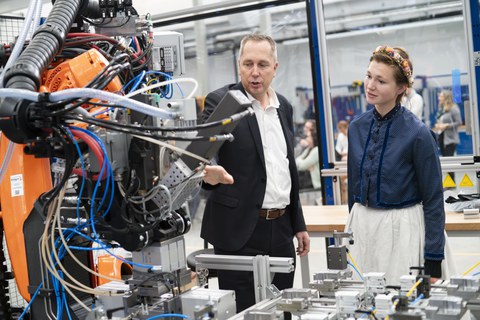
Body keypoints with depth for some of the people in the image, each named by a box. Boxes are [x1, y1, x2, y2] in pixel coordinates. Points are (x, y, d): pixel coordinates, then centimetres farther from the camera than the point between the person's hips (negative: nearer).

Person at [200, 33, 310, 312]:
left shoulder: (284, 106, 12)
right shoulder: (220, 102, -6)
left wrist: (299, 225, 16)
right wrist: (209, 172, -42)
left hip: (281, 227, 6)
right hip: (241, 230, -6)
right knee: (243, 313, 0)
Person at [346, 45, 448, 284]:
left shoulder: (417, 133, -12)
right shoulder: (356, 127, 2)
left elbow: (433, 199, -9)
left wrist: (433, 262, -10)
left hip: (401, 228, -4)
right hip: (361, 226, 5)